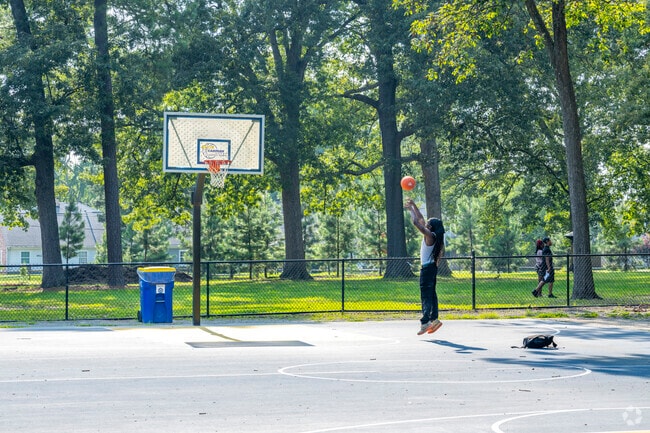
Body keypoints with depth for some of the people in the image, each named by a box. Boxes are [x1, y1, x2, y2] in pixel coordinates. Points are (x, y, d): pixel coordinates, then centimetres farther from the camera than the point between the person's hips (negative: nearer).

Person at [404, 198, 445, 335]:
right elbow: (420, 219, 19)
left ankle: (425, 321, -18)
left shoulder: (429, 235, -13)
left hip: (427, 267, -9)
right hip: (432, 267, 9)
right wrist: (413, 206, 20)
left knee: (426, 294, -12)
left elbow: (416, 222, -18)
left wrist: (411, 210, -6)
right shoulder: (433, 235, 11)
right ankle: (434, 318, 10)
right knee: (431, 293, 11)